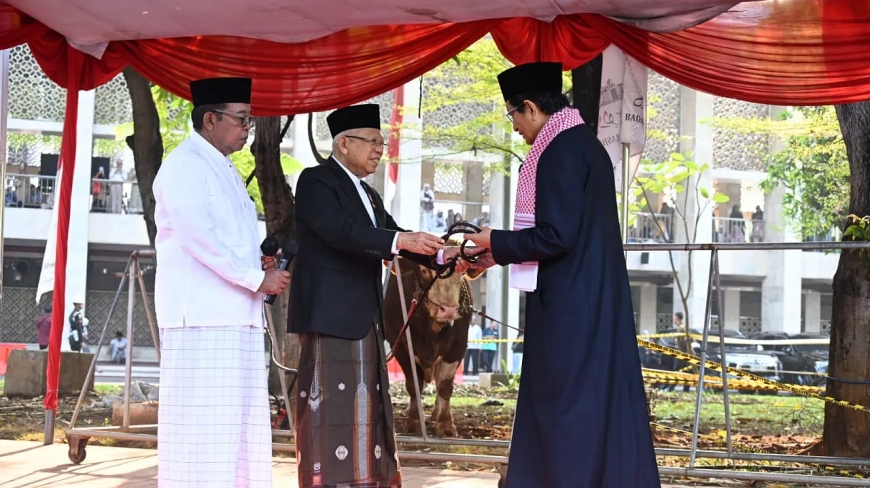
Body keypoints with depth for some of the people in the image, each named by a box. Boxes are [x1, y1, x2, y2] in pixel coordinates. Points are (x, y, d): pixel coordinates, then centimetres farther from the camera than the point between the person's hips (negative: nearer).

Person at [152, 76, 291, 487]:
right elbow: (198, 235, -18)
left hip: (235, 315, 9)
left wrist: (260, 267, 8)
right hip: (201, 314, -9)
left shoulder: (224, 170, 21)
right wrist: (256, 277, -14)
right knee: (201, 419, -10)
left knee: (236, 421, 7)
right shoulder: (185, 164, -8)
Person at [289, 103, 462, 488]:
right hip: (330, 313, -9)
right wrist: (400, 240, -30)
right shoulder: (316, 181, -7)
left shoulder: (368, 195, 20)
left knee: (363, 407, 9)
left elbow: (393, 240, 15)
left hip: (363, 319, 9)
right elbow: (339, 230, -22)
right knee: (331, 408, -9)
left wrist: (440, 254, -2)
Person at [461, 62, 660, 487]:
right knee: (597, 403, 12)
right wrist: (501, 253, 18)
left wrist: (497, 242, -6)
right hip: (593, 303, 10)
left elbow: (555, 236, -21)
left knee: (567, 408, -3)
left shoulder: (560, 152, -16)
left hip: (568, 308, -10)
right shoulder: (585, 144, 14)